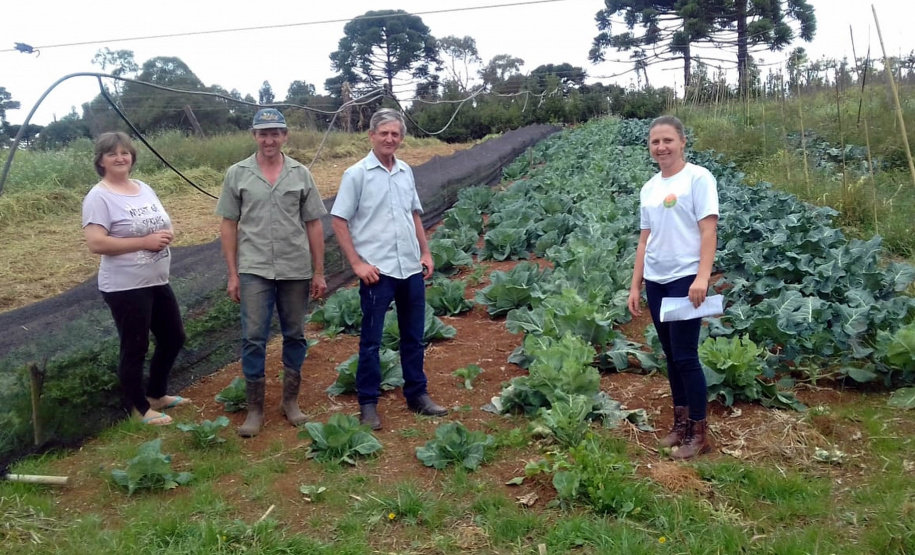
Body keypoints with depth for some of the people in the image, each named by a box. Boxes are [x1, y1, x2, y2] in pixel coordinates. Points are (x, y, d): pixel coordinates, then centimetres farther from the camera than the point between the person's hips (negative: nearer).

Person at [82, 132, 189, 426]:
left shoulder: (145, 189, 10)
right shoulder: (99, 197, -13)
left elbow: (164, 225, 18)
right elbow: (96, 243, -22)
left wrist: (167, 234, -7)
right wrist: (145, 241, -23)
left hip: (158, 282, 8)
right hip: (125, 288, -8)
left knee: (173, 338, 18)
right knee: (135, 349, 4)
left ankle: (157, 395, 37)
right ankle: (141, 409, 22)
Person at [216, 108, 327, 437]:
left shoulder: (300, 174, 3)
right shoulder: (237, 174, 1)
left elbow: (313, 225, 5)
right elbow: (228, 225, 3)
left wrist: (319, 271, 3)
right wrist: (232, 274, 0)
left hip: (297, 270, 2)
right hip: (255, 271, -1)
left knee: (295, 336, 10)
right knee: (253, 339, -1)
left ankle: (291, 401, 25)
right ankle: (254, 408, 12)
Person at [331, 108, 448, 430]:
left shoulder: (406, 172, 9)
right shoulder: (357, 174, -7)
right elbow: (338, 221, -7)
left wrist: (426, 252, 11)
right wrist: (357, 263, -13)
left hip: (411, 268, 5)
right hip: (377, 270, -5)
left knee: (413, 335, 14)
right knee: (371, 340, 4)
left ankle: (416, 395, 28)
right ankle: (368, 404, 16)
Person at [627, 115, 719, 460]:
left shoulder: (698, 177, -7)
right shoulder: (649, 188, 12)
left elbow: (709, 230, -14)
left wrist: (702, 277, -24)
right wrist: (635, 285, 11)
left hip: (685, 279, -7)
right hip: (655, 281, 7)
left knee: (685, 356, -4)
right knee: (671, 354, 13)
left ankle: (699, 432, 11)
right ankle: (681, 421, 26)